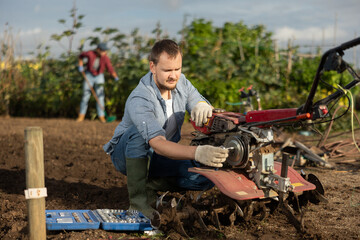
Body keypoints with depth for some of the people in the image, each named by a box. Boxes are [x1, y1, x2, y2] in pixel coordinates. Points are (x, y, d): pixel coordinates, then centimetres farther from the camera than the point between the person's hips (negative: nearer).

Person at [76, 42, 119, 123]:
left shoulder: (105, 58, -18)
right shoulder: (90, 54, -19)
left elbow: (110, 69, -25)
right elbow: (81, 55, 2)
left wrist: (116, 77, -41)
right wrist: (80, 66, -7)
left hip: (99, 77, 0)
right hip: (89, 75, 0)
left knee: (100, 96, -8)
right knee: (85, 96, -1)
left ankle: (101, 117, -4)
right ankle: (81, 116, 9)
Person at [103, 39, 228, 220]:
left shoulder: (180, 82, -10)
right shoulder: (139, 100, -33)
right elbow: (158, 145, -44)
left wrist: (203, 106, -32)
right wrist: (197, 152, -61)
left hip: (160, 159, 5)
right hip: (126, 155, -5)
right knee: (140, 131, -40)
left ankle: (150, 184, 0)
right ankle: (138, 200, -28)